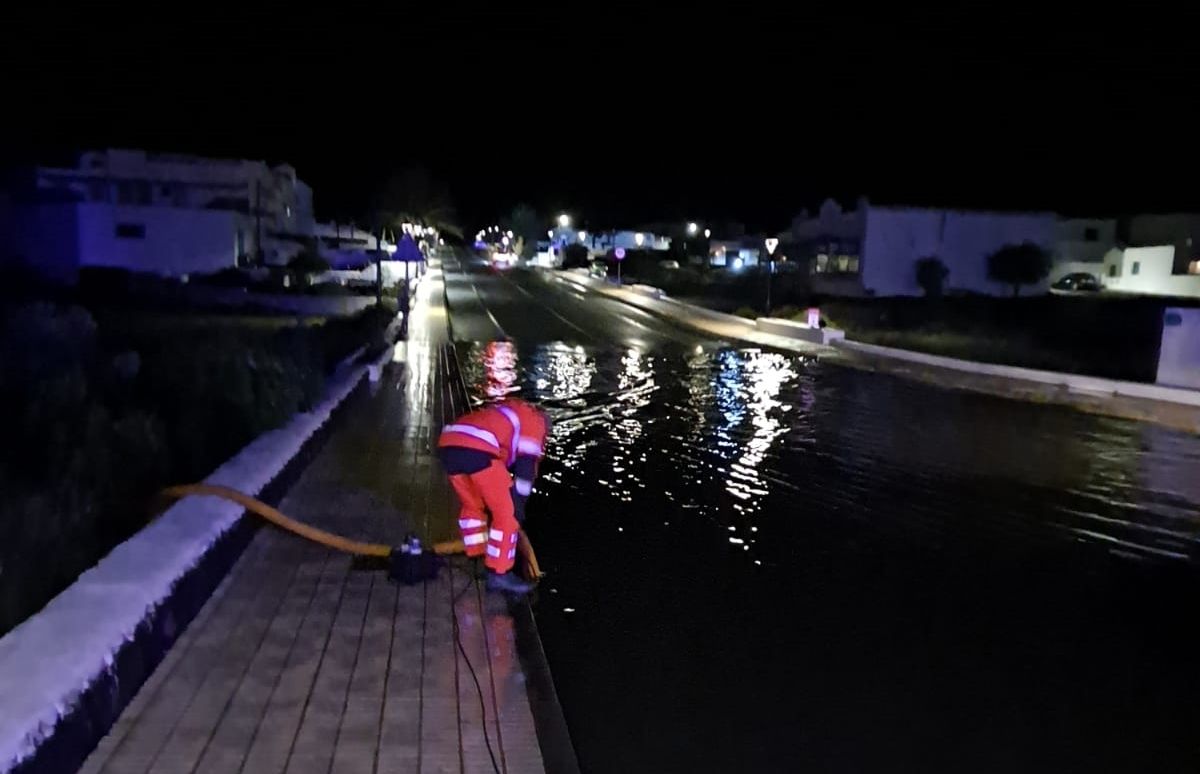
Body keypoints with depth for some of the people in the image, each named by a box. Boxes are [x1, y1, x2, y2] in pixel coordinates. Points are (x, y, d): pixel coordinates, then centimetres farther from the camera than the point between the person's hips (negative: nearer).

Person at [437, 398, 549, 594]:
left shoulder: (504, 412, 40)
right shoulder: (535, 421, 19)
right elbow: (526, 465, 8)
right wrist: (519, 507, 14)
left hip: (448, 443, 8)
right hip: (477, 450, -8)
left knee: (472, 506, 26)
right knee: (506, 514, 5)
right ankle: (499, 575, 9)